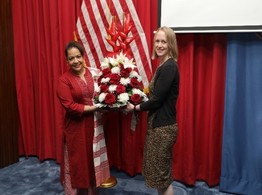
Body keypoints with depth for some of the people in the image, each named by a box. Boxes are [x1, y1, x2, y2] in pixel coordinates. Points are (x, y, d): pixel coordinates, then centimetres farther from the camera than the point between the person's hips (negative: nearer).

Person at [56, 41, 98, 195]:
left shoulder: (92, 73, 1)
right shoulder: (64, 80, -12)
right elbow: (70, 107, -18)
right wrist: (94, 107, -17)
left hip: (94, 124, 4)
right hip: (76, 127, -4)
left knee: (93, 159, 16)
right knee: (77, 162, 9)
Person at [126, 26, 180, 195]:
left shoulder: (169, 67, -19)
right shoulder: (164, 66, 11)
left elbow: (157, 99, -20)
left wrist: (136, 108, -7)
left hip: (164, 127, -10)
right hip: (158, 124, 10)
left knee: (162, 172, 4)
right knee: (159, 170, 19)